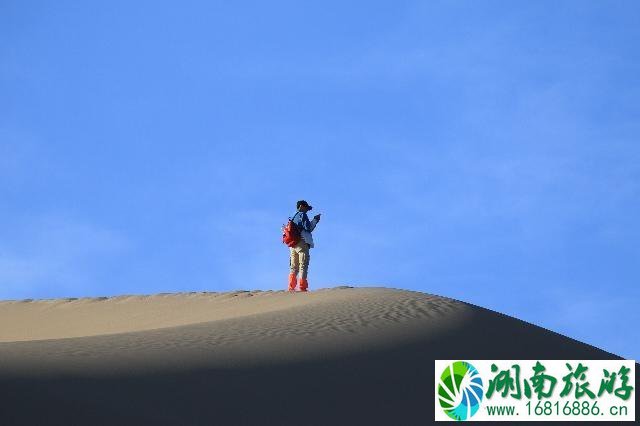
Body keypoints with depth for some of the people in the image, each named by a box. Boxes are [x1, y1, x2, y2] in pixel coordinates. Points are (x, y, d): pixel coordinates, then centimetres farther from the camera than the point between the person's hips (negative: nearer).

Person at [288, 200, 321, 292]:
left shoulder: (293, 218, 21)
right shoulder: (302, 215, -3)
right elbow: (308, 228, -12)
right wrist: (315, 220, 1)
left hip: (292, 245, 8)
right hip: (302, 243, -8)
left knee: (293, 267, 8)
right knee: (303, 266, -8)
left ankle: (291, 287, 1)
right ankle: (302, 287, -14)